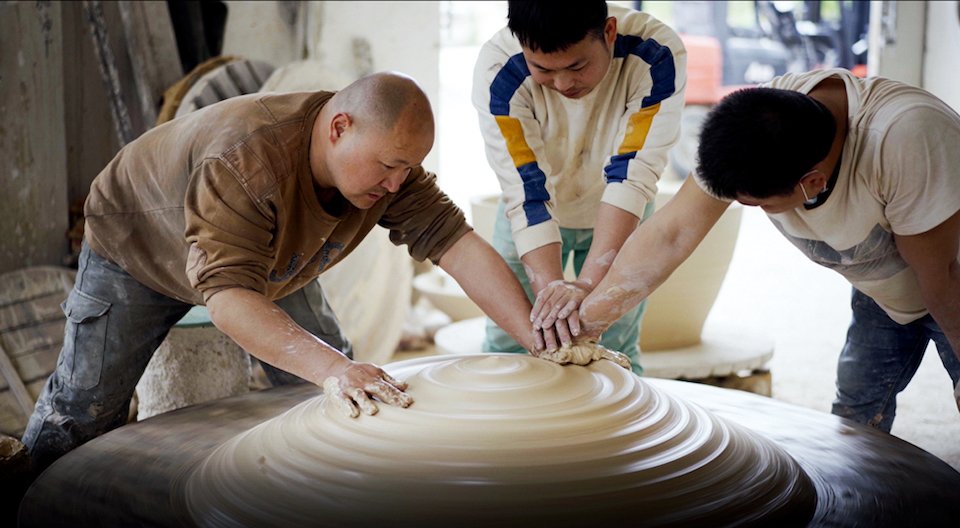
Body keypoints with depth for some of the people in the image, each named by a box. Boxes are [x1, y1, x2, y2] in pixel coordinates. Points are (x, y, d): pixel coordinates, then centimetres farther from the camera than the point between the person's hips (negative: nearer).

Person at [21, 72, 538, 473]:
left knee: (350, 393, 1)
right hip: (136, 252, -5)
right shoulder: (243, 163, -45)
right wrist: (332, 368, -64)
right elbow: (227, 294, -52)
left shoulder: (390, 156, -25)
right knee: (84, 408, -6)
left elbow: (456, 243, -28)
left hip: (272, 265, 6)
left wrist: (537, 341, -39)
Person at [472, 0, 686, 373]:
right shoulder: (498, 70, -31)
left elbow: (631, 178, -36)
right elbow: (526, 195, -33)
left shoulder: (655, 55, -31)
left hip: (619, 219, 0)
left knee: (614, 353, -1)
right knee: (506, 346, 1)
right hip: (531, 216, 0)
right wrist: (551, 290, -45)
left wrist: (586, 284, -45)